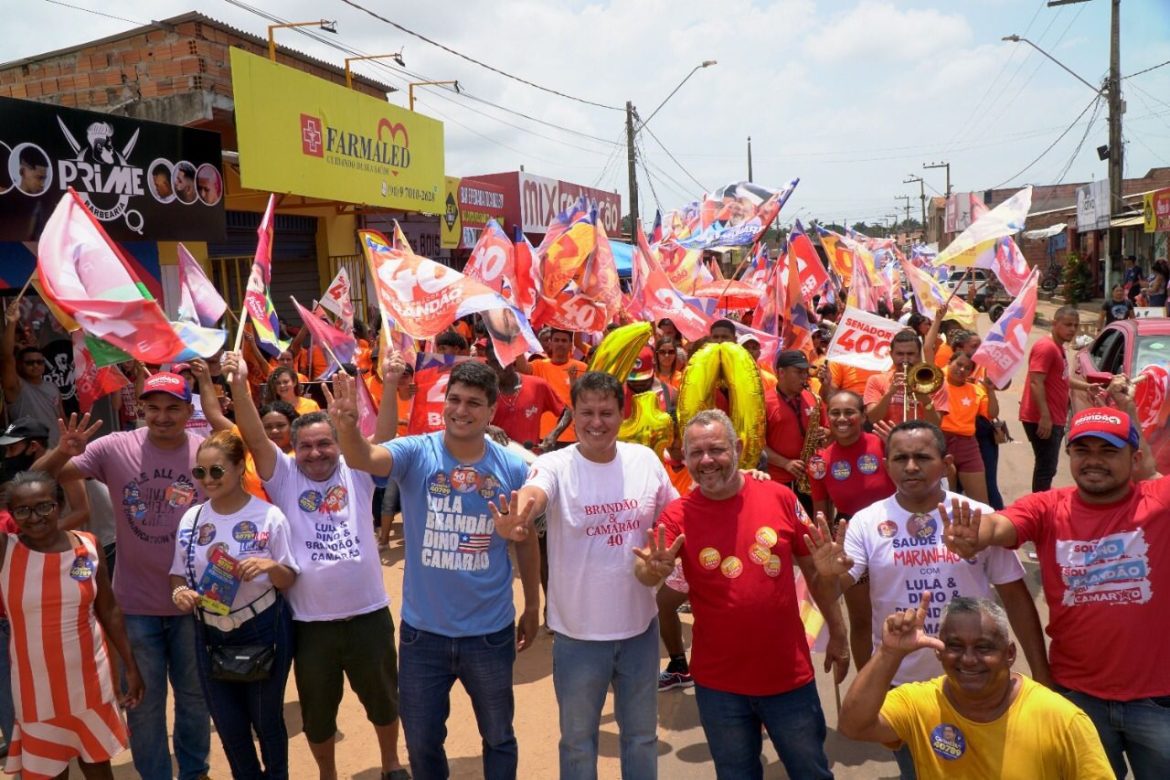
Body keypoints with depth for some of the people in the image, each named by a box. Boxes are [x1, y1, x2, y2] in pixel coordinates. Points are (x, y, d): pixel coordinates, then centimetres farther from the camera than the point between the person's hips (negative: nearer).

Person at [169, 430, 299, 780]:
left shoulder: (268, 516, -13)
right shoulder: (191, 519, -2)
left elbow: (289, 580, -7)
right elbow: (178, 573, 7)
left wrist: (271, 566, -28)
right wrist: (179, 592, -15)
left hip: (264, 633, -3)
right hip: (210, 636, 3)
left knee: (266, 719, 14)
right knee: (228, 726, 16)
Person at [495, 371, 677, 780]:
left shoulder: (646, 459, -5)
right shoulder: (555, 465, -17)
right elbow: (533, 493, -40)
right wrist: (521, 509, -61)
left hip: (640, 625, 3)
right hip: (579, 632, -3)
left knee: (642, 735, 23)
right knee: (578, 740, 18)